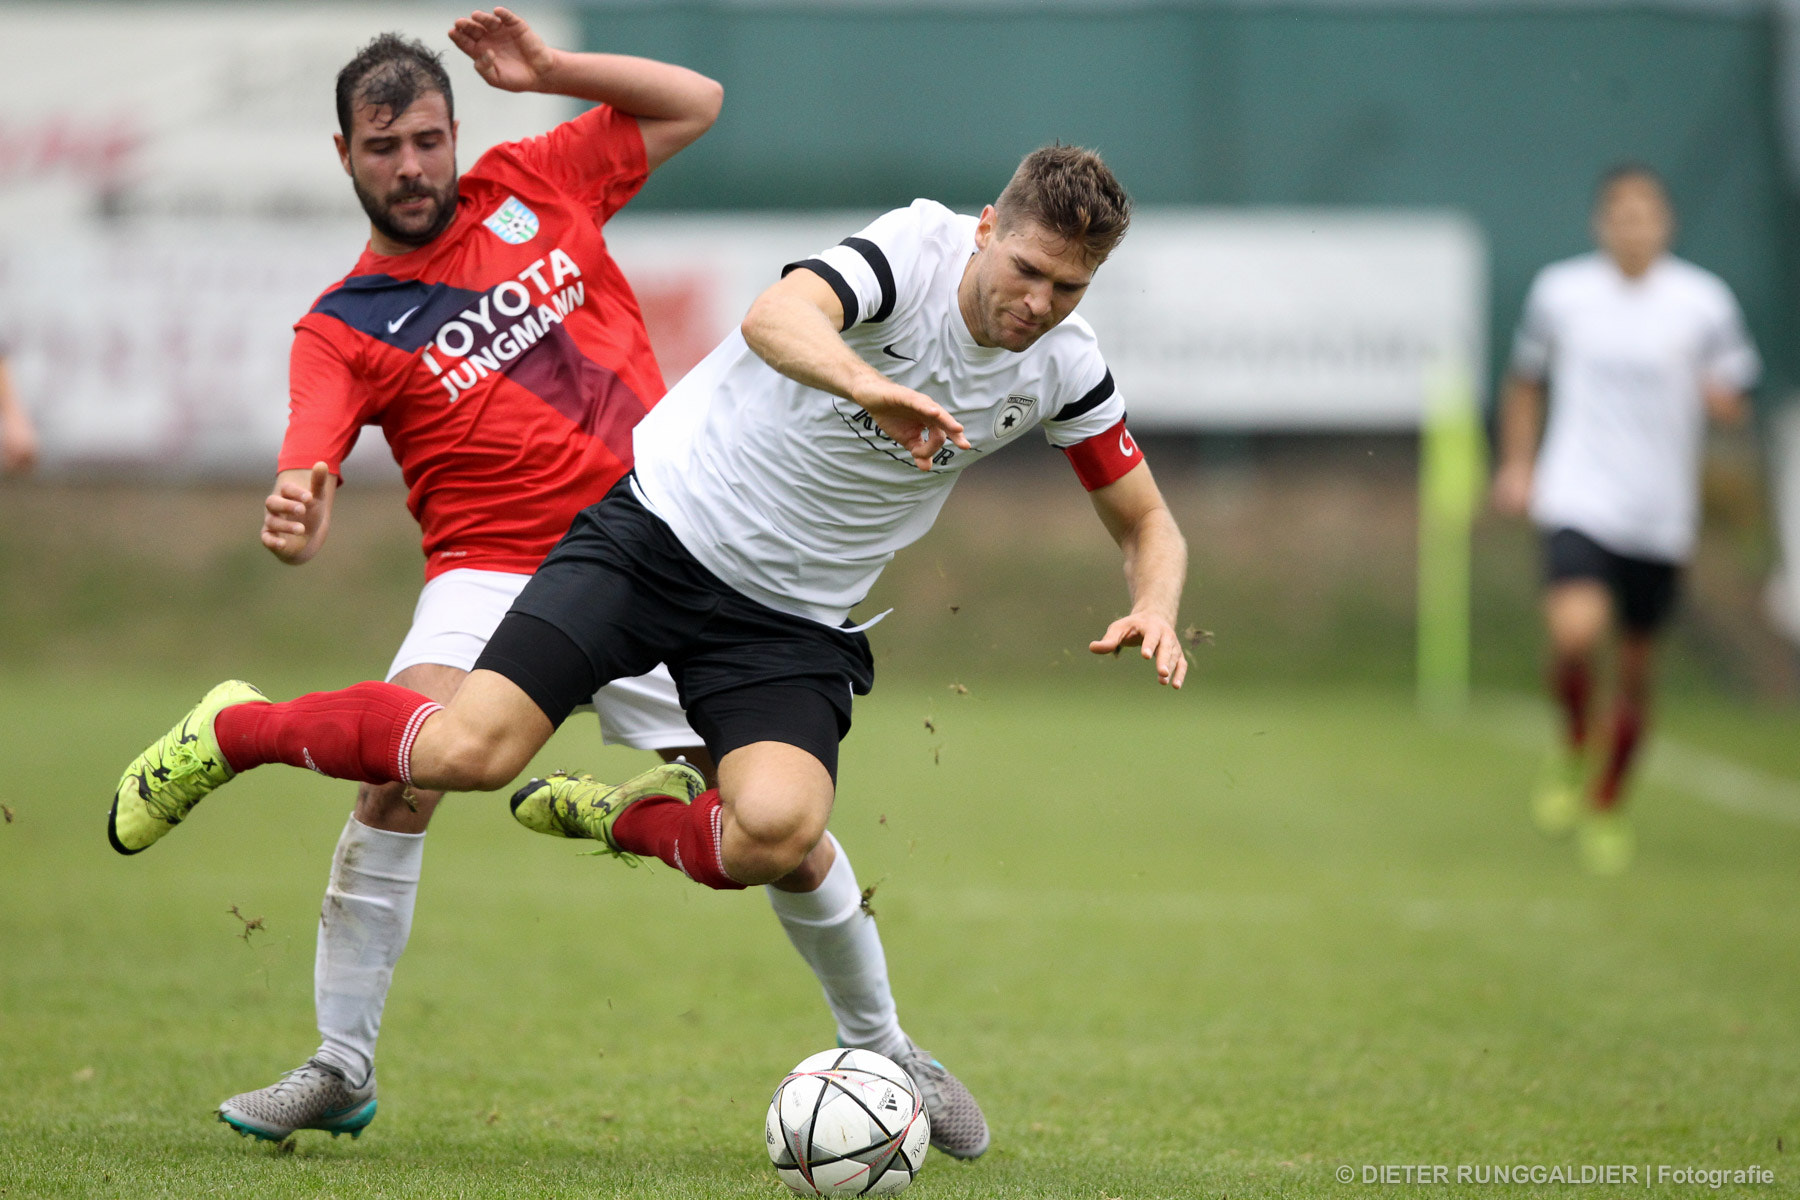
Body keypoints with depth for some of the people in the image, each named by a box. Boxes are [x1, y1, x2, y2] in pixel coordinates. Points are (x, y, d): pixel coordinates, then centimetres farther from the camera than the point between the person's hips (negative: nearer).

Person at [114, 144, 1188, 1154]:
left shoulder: (1064, 367, -3)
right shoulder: (921, 246, -17)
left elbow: (1148, 525, 10)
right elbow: (776, 318, -37)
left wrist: (1153, 605, -13)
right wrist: (867, 386, -58)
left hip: (795, 616, 4)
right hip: (664, 524, -4)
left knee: (778, 831, -25)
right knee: (465, 752, -19)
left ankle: (621, 816, 9)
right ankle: (234, 729, 10)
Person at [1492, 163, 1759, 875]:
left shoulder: (1704, 301, 1)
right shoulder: (1561, 292, 2)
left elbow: (1735, 404, 8)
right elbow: (1526, 379, 17)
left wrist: (1722, 397, -15)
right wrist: (1516, 463, 8)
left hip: (1661, 516, 2)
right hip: (1579, 502, -2)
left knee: (1636, 668, 8)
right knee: (1575, 629, -26)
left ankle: (1607, 807, 29)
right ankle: (1571, 750, 4)